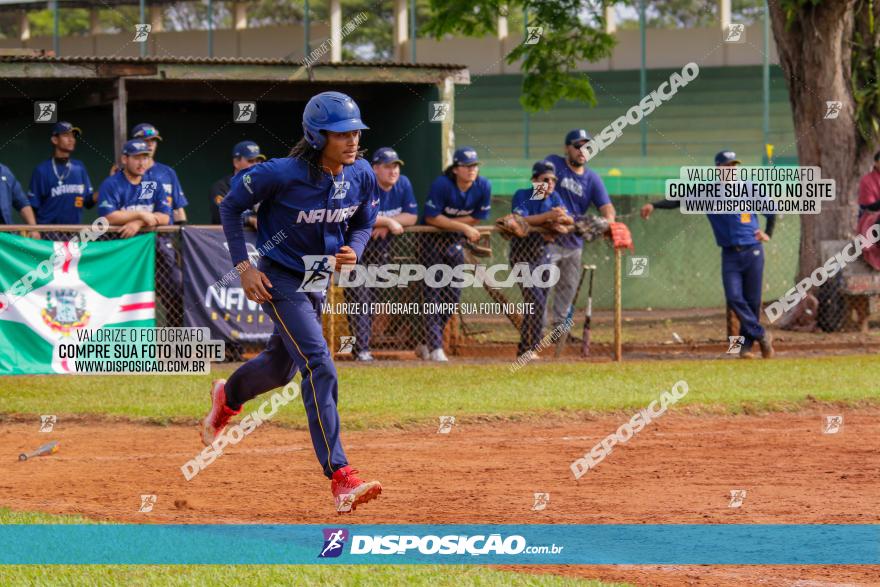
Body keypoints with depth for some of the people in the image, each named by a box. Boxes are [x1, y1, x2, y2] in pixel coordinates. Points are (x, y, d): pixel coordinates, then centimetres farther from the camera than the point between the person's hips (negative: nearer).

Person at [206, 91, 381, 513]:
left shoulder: (361, 175, -9)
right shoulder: (282, 174, -25)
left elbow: (364, 223, 9)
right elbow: (230, 207, -11)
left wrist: (353, 251, -13)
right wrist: (242, 265, -15)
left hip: (317, 282, 7)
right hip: (279, 280, -7)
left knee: (281, 367, 24)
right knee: (320, 368, -20)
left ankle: (228, 396, 59)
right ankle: (340, 478, -25)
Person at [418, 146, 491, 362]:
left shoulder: (483, 186, -11)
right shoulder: (442, 184, -24)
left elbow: (478, 218, -5)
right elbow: (431, 218, -23)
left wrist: (448, 223, -14)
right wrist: (463, 227, -25)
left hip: (455, 242, 6)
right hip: (433, 240, -6)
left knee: (453, 295, 8)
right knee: (434, 295, -10)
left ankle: (426, 345, 22)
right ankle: (435, 348, -12)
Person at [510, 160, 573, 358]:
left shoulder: (553, 197, 5)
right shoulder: (522, 196, -11)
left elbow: (571, 220, -3)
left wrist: (563, 218, -26)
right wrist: (548, 216, -36)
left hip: (543, 256, 6)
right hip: (522, 257, -6)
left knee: (537, 307, 8)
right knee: (536, 302, -17)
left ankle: (525, 350, 17)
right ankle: (529, 349, -13)